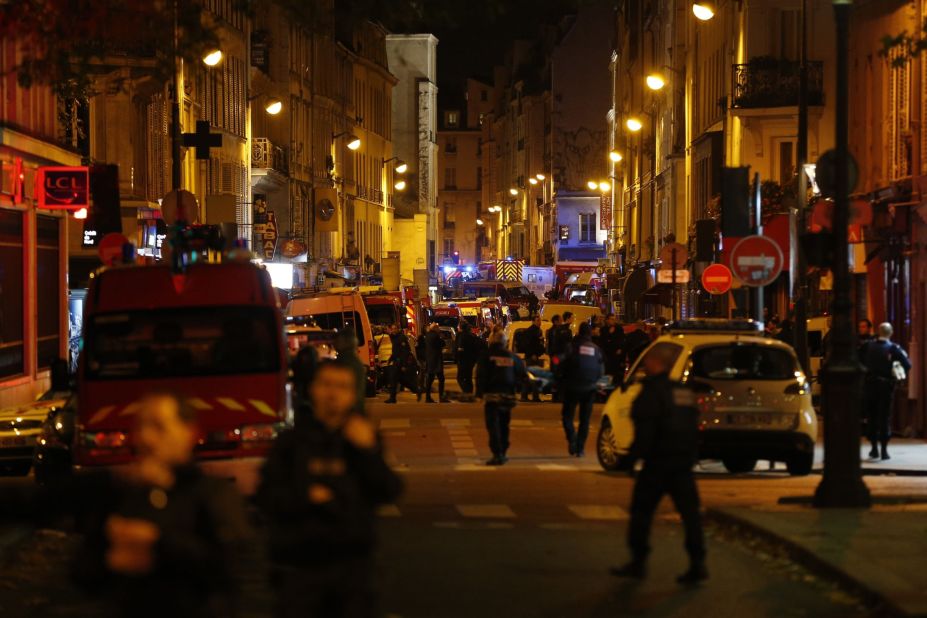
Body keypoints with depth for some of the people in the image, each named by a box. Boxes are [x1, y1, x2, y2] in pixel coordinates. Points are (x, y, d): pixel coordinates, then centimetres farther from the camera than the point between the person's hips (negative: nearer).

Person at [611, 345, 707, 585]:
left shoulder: (652, 391, -11)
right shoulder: (684, 392, 13)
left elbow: (645, 432, -17)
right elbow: (693, 428, 19)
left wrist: (632, 458, -11)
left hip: (658, 463, -7)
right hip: (684, 462, 7)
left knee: (641, 511, 4)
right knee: (689, 512, 5)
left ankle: (638, 561, 7)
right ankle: (697, 563, -1)